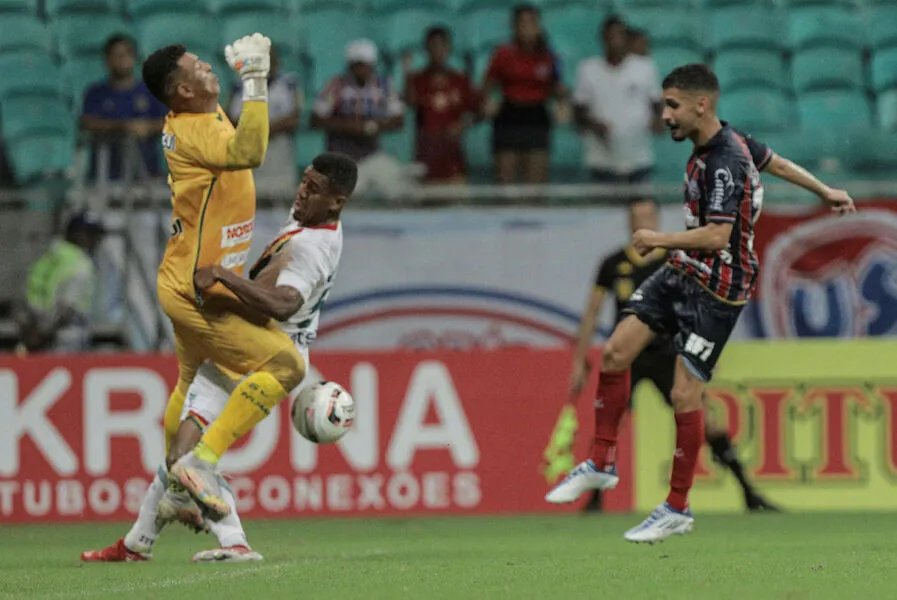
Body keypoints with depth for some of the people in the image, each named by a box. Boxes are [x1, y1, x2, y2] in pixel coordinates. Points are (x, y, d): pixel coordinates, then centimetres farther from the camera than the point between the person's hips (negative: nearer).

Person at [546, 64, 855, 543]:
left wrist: (658, 239, -19)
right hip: (683, 271, 9)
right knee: (615, 352, 0)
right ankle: (601, 465, 13)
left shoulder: (726, 162, -25)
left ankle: (677, 509, 6)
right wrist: (827, 193, 35)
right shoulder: (727, 141, 5)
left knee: (684, 396, -7)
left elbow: (716, 236, -32)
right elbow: (778, 162, 20)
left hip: (717, 288, -9)